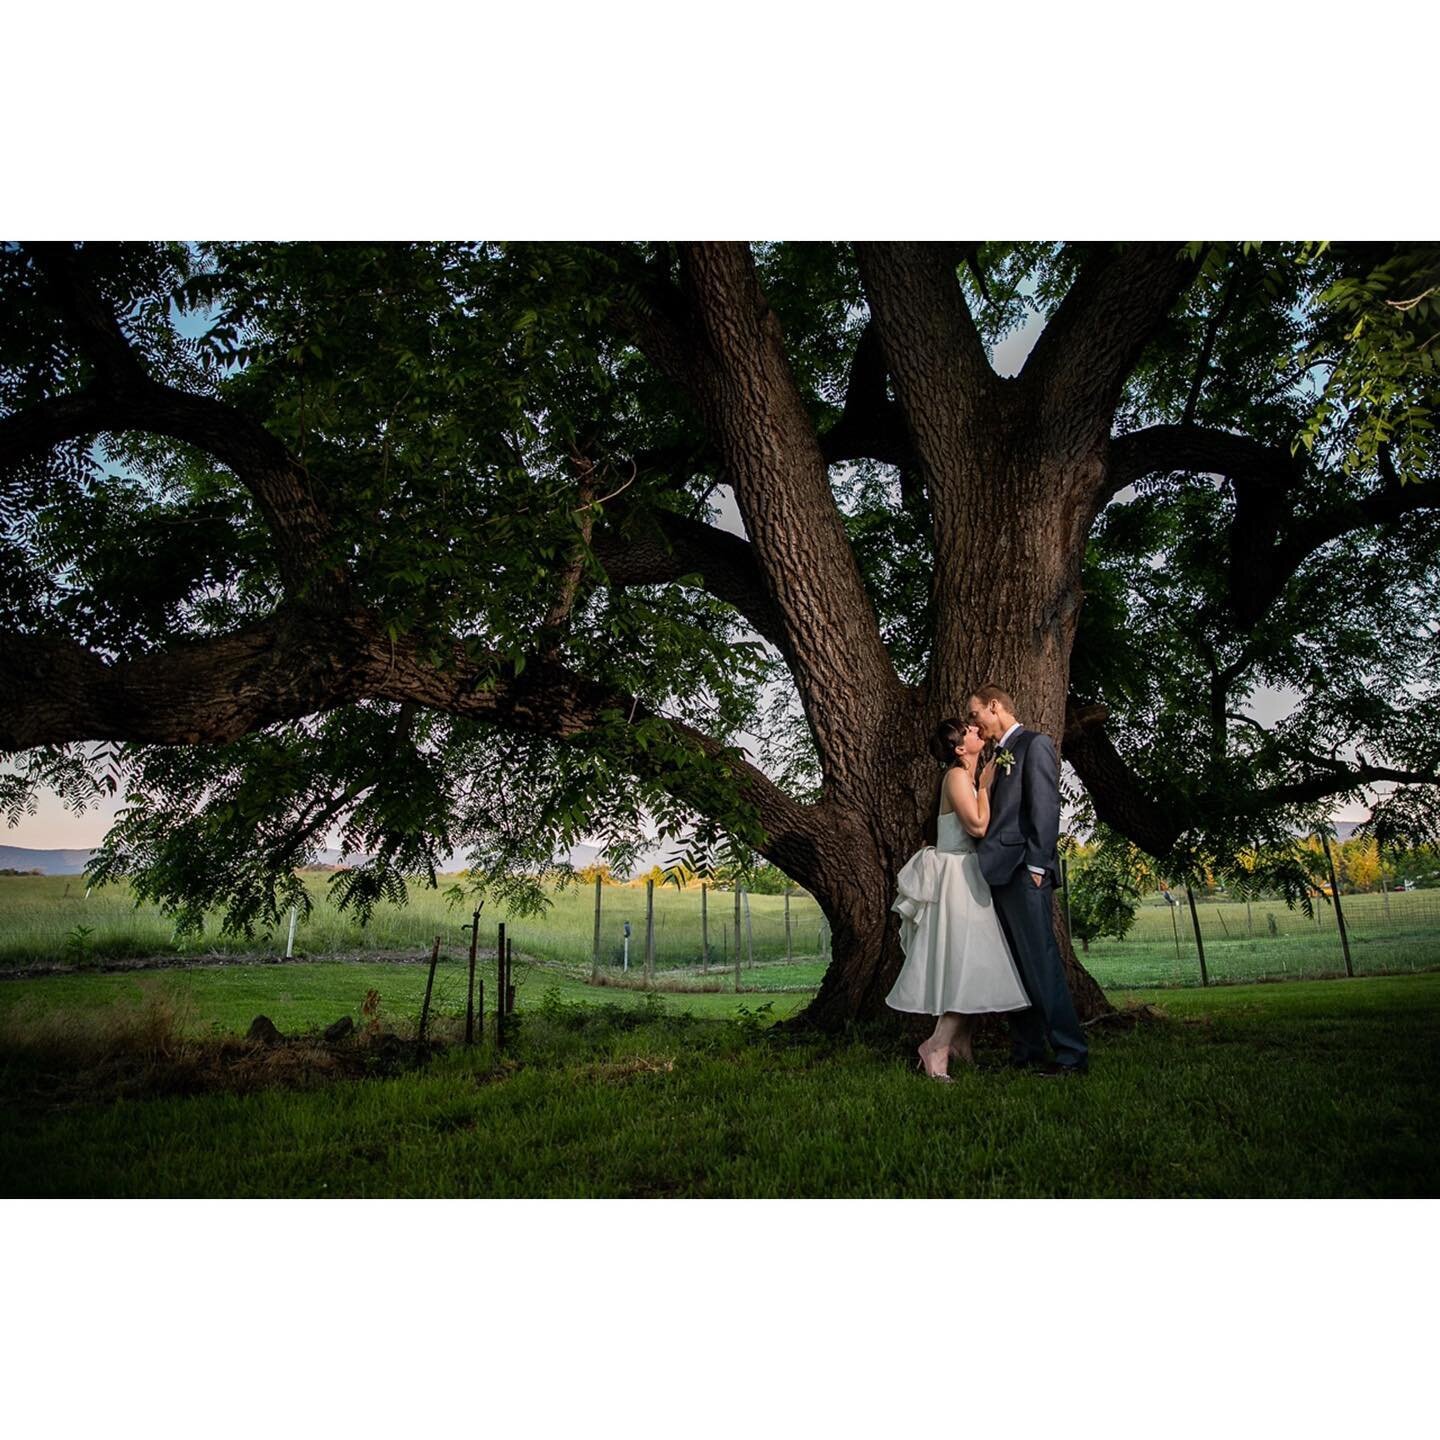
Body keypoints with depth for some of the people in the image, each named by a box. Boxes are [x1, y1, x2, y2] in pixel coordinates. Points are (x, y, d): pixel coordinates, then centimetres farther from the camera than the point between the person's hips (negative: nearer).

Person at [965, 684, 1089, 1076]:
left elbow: (1045, 808, -12)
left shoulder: (1035, 744, -3)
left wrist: (1036, 865, -17)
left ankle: (1072, 1055, 2)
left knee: (1041, 964, -7)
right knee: (1014, 968, 10)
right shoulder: (1000, 756, 21)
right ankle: (1025, 1053, 17)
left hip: (1023, 872, -9)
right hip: (999, 873, 9)